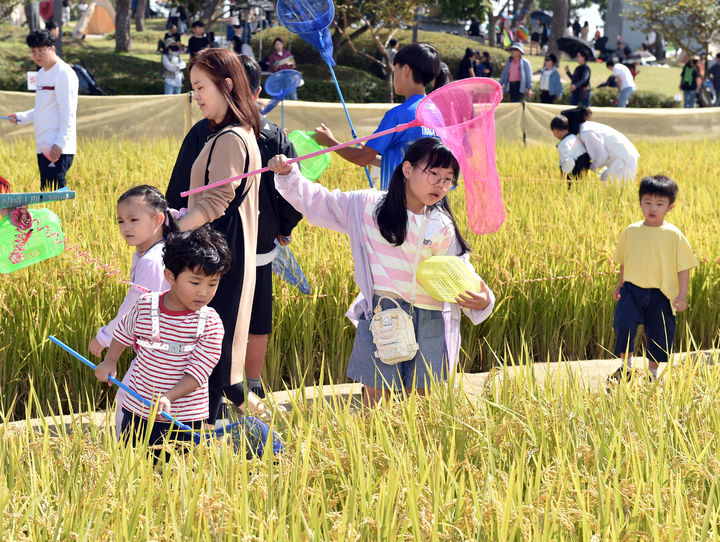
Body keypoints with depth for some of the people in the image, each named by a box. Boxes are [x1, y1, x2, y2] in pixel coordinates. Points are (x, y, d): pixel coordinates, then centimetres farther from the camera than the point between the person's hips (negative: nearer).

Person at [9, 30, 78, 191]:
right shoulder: (42, 74, 19)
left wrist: (60, 143, -19)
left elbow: (67, 112, -14)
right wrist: (20, 117, 13)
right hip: (43, 147, 9)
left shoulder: (64, 74, -9)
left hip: (58, 149, -9)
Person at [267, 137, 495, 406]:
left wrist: (482, 301, -9)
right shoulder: (367, 207, 2)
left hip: (430, 325, 2)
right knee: (375, 399, -3)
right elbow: (316, 202, 11)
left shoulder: (443, 229, 7)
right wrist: (288, 175, 0)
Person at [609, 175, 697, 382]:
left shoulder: (674, 235, -6)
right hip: (632, 290, 1)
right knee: (623, 324, -14)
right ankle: (626, 364, 9)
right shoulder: (631, 232, 1)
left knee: (658, 334, 7)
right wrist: (620, 286, 19)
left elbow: (683, 267, -3)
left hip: (661, 294, -1)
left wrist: (682, 295, -8)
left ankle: (652, 372, 29)